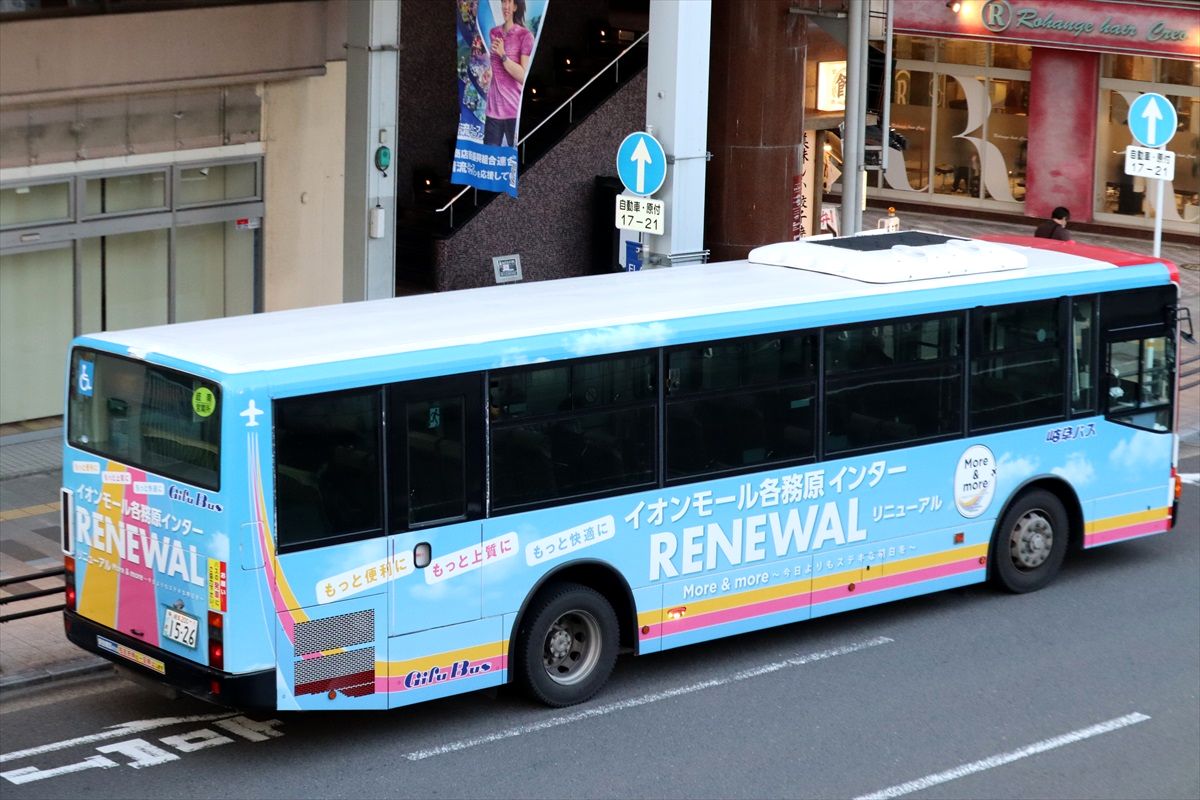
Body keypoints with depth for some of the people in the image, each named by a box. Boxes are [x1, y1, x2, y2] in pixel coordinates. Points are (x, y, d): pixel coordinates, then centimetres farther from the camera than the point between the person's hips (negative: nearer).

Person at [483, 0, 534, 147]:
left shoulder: (525, 36, -5)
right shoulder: (493, 33, 11)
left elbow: (524, 76, -11)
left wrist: (503, 55, -15)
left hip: (515, 110, -5)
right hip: (493, 108, 5)